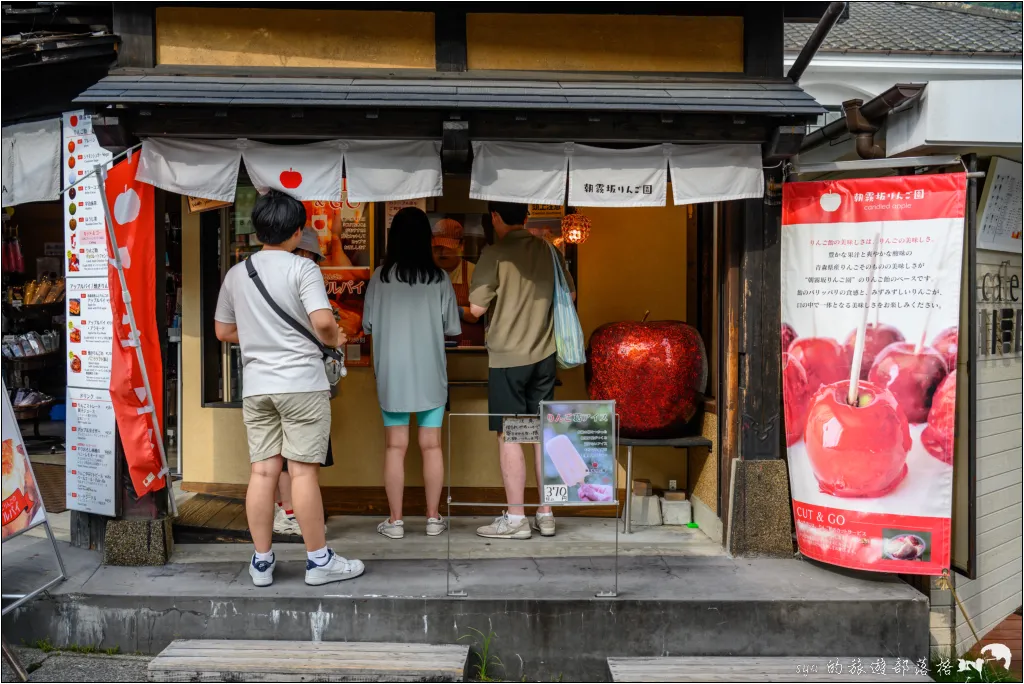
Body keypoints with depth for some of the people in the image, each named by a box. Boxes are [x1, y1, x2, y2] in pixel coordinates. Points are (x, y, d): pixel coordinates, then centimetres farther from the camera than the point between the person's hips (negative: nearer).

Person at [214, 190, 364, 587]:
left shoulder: (236, 274, 10)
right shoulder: (302, 268, -8)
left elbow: (223, 331, 16)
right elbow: (323, 321, -19)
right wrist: (334, 341, 1)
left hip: (255, 386, 5)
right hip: (301, 382, -5)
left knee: (262, 471, 7)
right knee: (303, 470, -1)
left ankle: (261, 561, 15)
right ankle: (319, 560, 9)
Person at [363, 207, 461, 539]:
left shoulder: (380, 276, -6)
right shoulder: (438, 278, -6)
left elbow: (367, 326, 1)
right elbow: (452, 328, 0)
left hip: (392, 374, 0)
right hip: (430, 374, 0)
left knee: (395, 446, 7)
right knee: (431, 446, 9)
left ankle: (395, 520, 12)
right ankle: (433, 518, 16)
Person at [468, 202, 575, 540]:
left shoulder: (494, 254, -13)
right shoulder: (549, 251, 4)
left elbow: (476, 308, -14)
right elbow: (570, 294, 15)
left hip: (507, 357, -5)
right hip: (544, 354, 6)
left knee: (509, 436, 2)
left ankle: (516, 518, 6)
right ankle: (546, 515, 18)